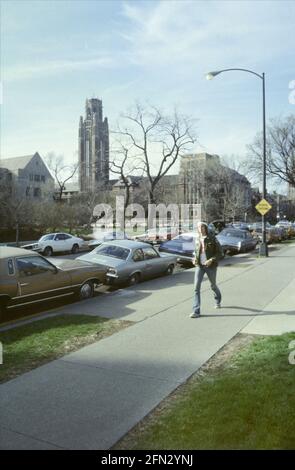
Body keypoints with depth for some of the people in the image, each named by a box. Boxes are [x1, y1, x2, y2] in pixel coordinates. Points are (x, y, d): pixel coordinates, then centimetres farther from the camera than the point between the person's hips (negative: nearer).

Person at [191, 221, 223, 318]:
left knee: (213, 286, 16)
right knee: (196, 287, -10)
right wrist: (195, 259, 0)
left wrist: (211, 260, -22)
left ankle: (218, 301, 48)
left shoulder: (212, 239, -8)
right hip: (199, 266, 3)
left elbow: (219, 253, -8)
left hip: (210, 266, -3)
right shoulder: (198, 239, 5)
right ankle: (196, 311, -9)